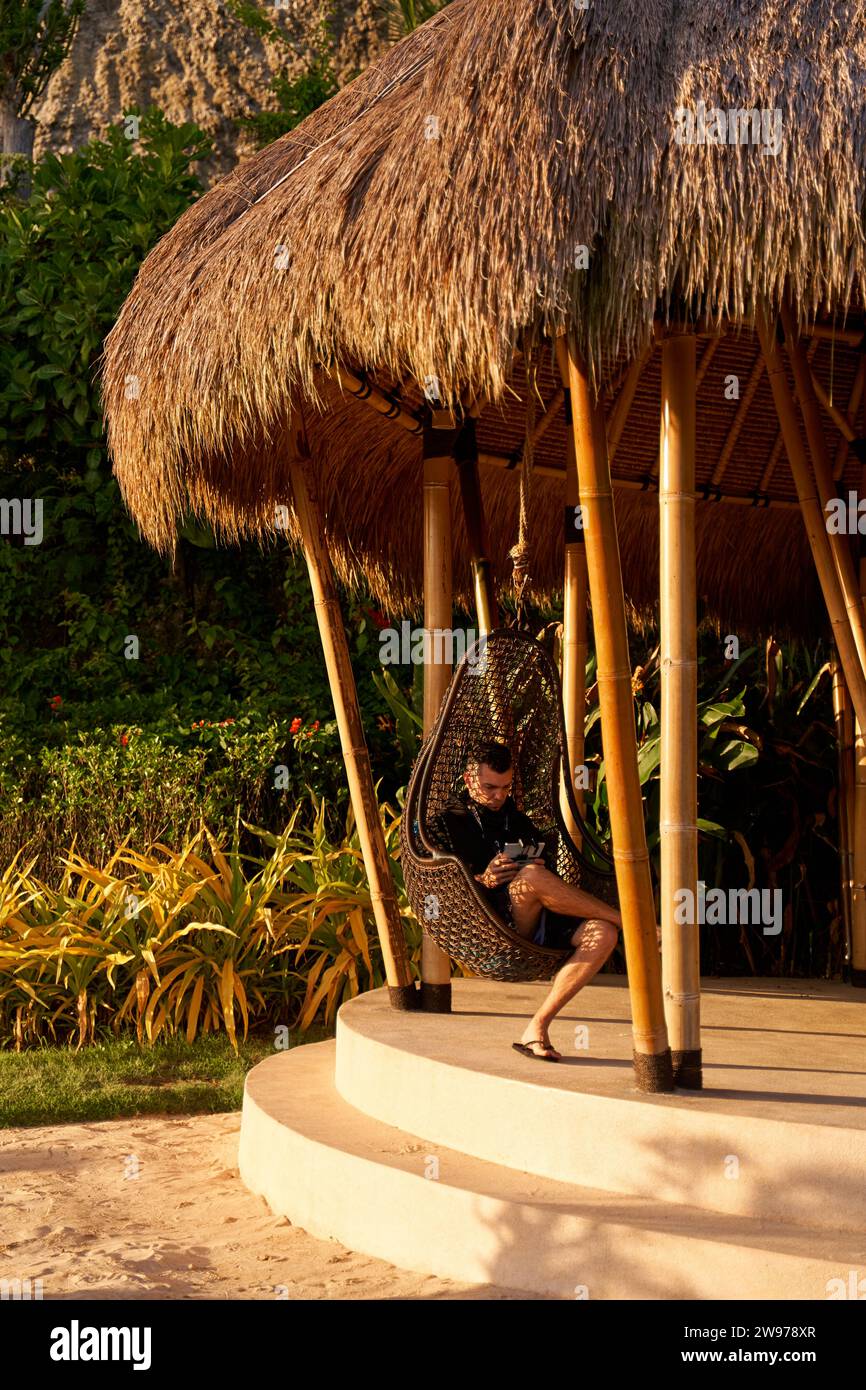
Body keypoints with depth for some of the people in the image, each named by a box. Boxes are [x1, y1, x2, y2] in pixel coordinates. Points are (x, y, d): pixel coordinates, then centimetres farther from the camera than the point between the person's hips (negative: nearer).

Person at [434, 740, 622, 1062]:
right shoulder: (451, 818, 9)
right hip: (491, 919, -6)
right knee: (530, 878, -39)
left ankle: (537, 1027, -27)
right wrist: (482, 880, -23)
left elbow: (546, 847, 25)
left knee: (602, 935, -25)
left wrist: (542, 859, -1)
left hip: (537, 916, 6)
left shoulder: (510, 811, 28)